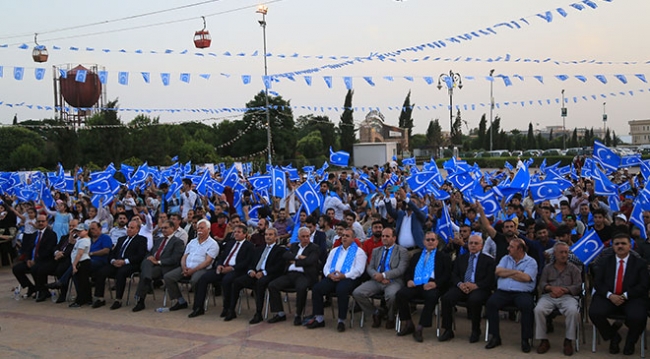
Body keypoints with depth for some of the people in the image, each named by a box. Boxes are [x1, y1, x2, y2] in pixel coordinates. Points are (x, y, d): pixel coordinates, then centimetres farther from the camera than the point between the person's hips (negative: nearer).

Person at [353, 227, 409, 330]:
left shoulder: (402, 251, 6)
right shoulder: (376, 251, 22)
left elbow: (401, 269, -7)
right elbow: (370, 268, 14)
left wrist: (384, 275, -18)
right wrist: (377, 276, -10)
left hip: (393, 281, -4)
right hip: (376, 281, 5)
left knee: (391, 295, -39)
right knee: (357, 293, -20)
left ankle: (391, 318, -5)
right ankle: (376, 313, 4)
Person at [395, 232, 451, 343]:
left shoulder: (443, 256, 16)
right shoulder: (416, 256, 29)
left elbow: (447, 274, 4)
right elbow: (408, 271, 24)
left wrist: (436, 283, -13)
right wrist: (409, 280, 0)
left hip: (431, 287, -3)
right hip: (415, 285, 3)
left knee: (432, 297, -38)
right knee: (400, 294, -25)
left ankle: (419, 328, -30)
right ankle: (408, 325, -10)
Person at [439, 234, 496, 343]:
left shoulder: (488, 260, 11)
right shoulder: (460, 259, 23)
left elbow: (490, 280, -1)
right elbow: (454, 275, 13)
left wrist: (475, 285, -16)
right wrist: (460, 284, -9)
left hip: (478, 289, -3)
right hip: (461, 287, 3)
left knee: (474, 300, -37)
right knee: (446, 298, -25)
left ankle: (475, 331, -14)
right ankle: (448, 330, -12)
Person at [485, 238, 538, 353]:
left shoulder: (531, 262, 6)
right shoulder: (505, 259, 19)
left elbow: (525, 277, -11)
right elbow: (498, 271, 2)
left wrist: (507, 273, 0)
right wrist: (516, 272, -1)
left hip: (522, 293, -3)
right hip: (503, 292, 3)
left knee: (527, 306, -35)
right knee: (490, 303, -26)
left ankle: (525, 339, -20)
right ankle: (495, 337, -17)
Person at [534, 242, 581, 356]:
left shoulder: (573, 268, 15)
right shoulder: (547, 268, 19)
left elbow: (578, 286, 5)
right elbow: (542, 284, 10)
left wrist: (563, 290, -11)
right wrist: (552, 288, -13)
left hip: (567, 296, -1)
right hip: (549, 296, 1)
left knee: (573, 311, -35)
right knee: (538, 310, -30)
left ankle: (568, 341, -18)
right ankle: (543, 340, -17)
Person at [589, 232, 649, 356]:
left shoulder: (640, 263, 9)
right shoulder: (604, 261, 13)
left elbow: (643, 286, -2)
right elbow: (597, 283, 5)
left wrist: (625, 296, -16)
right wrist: (610, 295, -14)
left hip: (632, 298, -1)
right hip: (607, 297, 1)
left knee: (637, 317, -32)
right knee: (594, 313, -28)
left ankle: (630, 341, 5)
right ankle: (613, 337, 4)